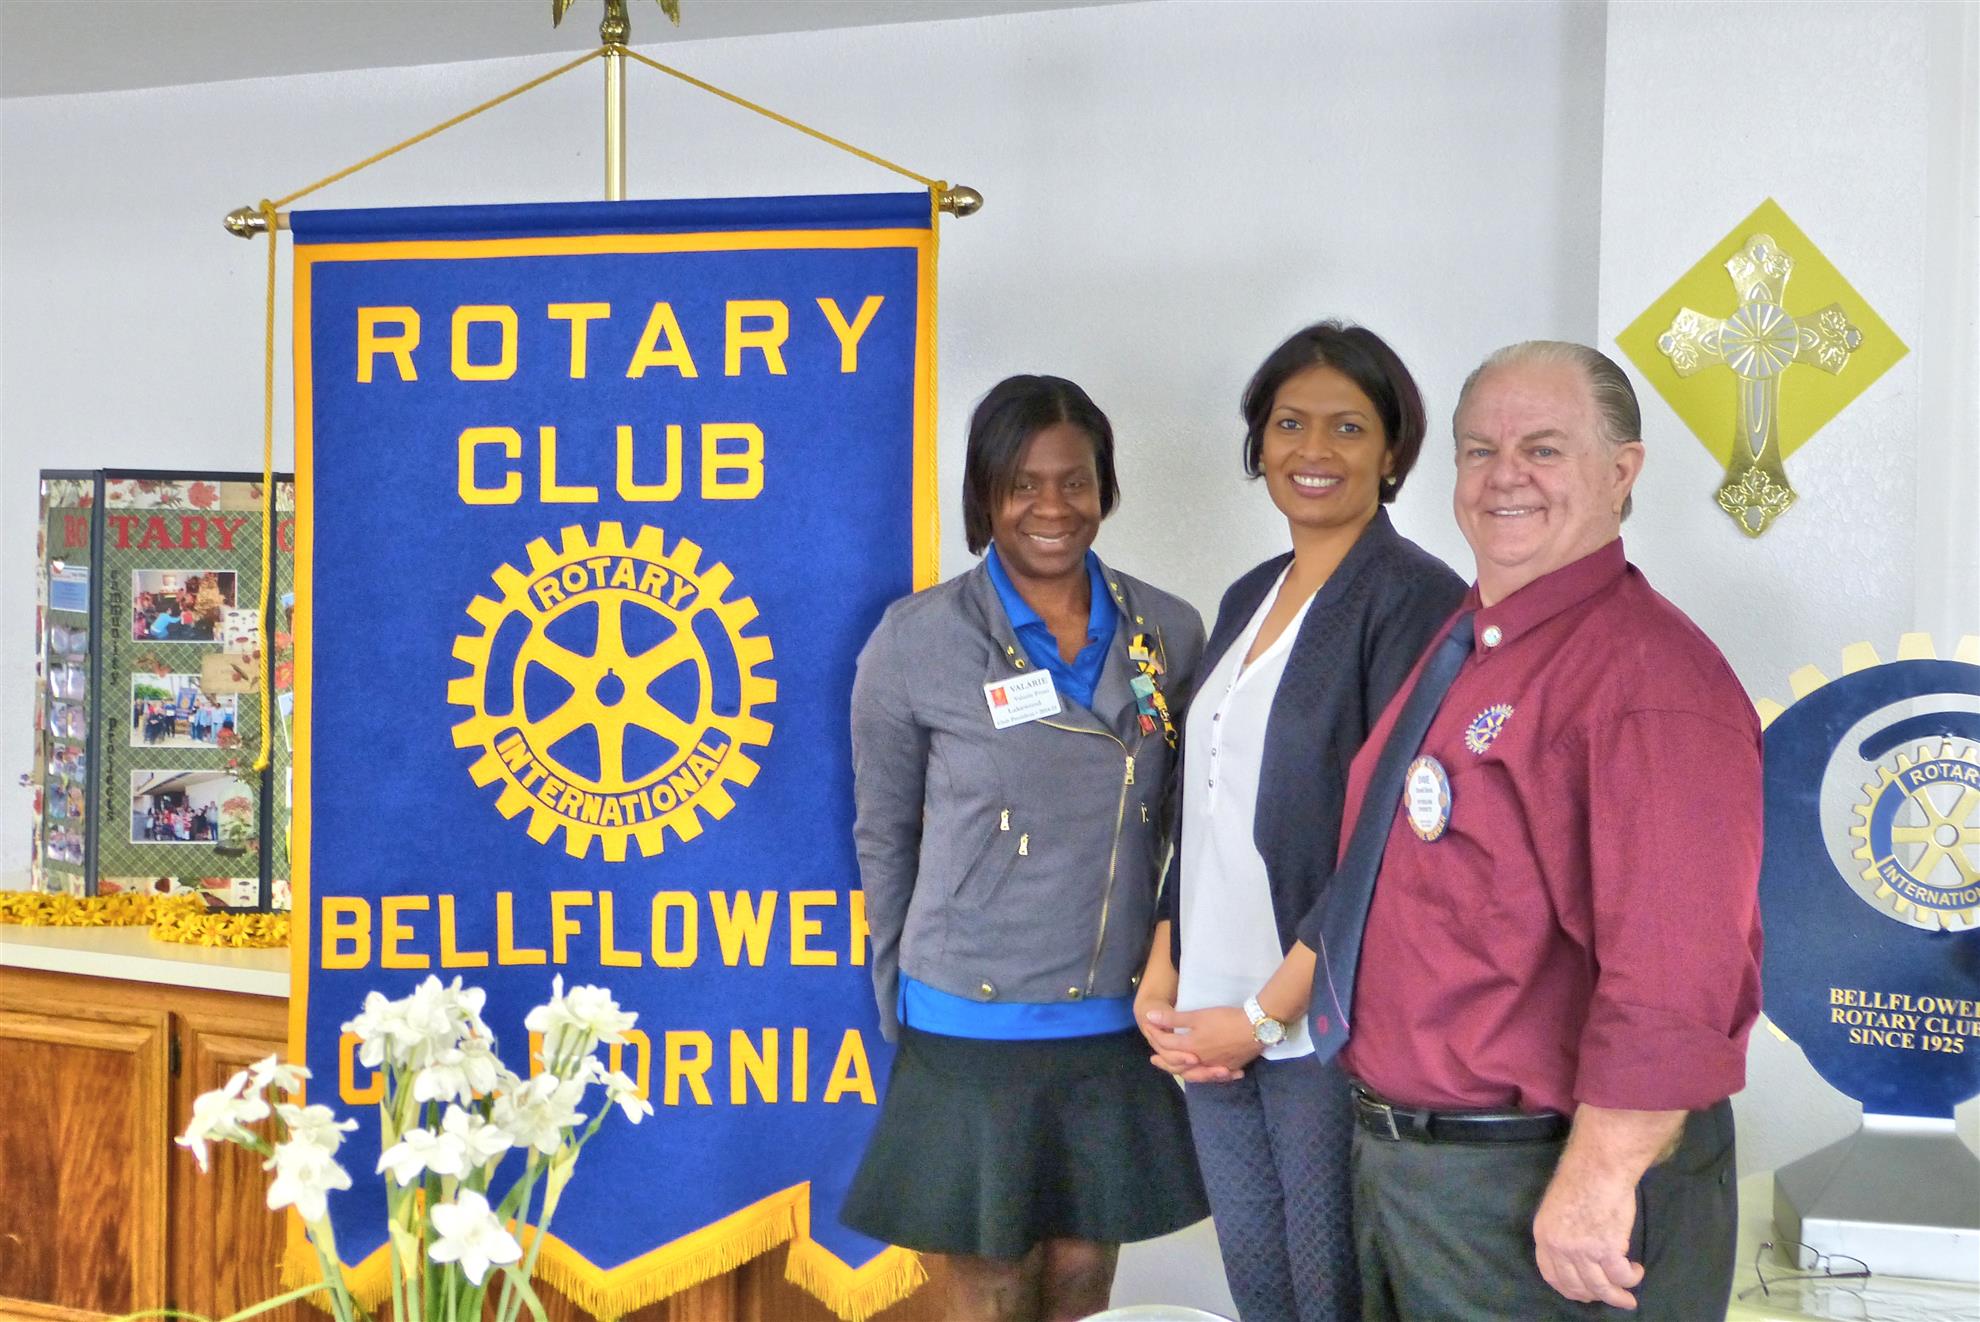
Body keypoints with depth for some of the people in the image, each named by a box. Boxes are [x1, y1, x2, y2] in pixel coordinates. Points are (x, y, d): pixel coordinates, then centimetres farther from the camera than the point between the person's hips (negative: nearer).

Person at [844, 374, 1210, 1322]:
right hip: (973, 1029, -2)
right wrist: (899, 1010, 6)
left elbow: (1186, 825, 9)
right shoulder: (916, 640, -8)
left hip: (1121, 1023, 3)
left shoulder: (1172, 635, 0)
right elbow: (884, 837, 2)